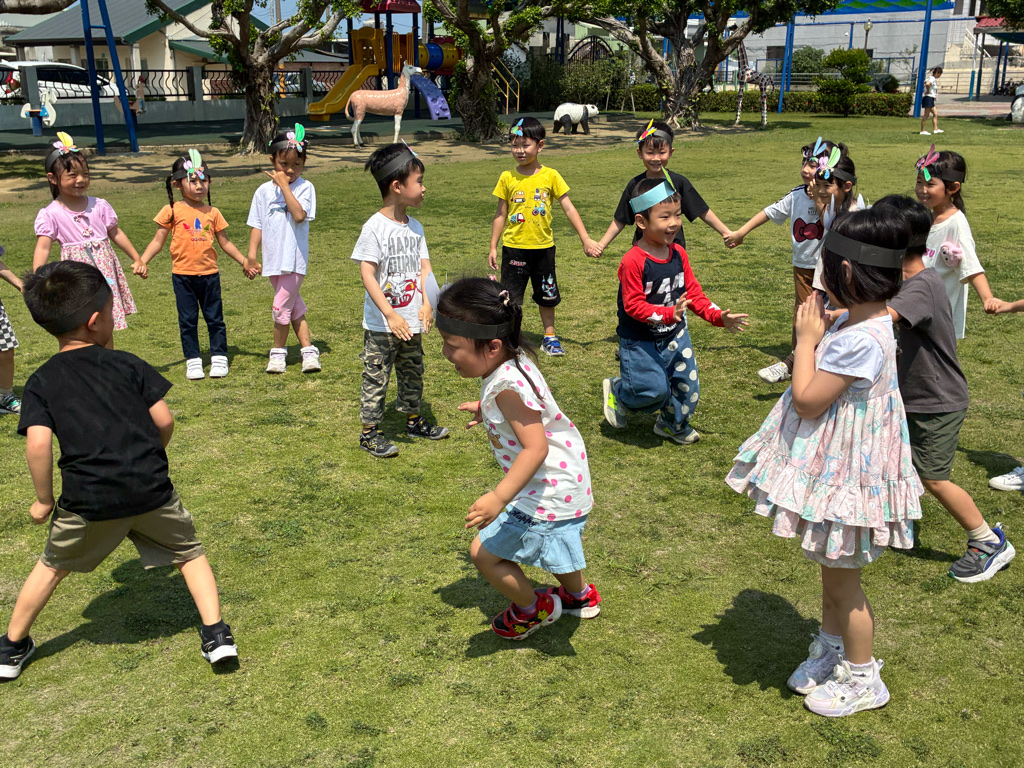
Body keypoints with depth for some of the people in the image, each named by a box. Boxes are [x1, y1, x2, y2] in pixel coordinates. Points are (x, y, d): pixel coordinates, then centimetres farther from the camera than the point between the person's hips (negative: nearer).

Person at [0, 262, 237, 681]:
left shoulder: (41, 383, 2)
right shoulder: (126, 364, 2)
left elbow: (38, 443, -11)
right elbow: (164, 420, 0)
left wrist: (44, 499, 2)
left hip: (87, 500, 1)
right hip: (151, 490, -1)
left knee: (52, 566, 26)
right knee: (189, 552, 20)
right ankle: (216, 634, 12)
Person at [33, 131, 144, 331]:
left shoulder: (99, 206, 3)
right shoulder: (50, 215, -7)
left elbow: (116, 233, 12)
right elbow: (43, 247, -15)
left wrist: (137, 259, 12)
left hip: (105, 272, 3)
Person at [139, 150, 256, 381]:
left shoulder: (212, 213, 4)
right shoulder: (173, 211, -3)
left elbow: (225, 243, 13)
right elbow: (158, 241, -1)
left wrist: (245, 262, 12)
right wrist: (142, 262, -12)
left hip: (209, 274, 2)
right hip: (183, 275, -2)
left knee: (215, 318, 8)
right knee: (187, 320, 6)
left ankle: (219, 358, 19)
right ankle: (193, 361, 15)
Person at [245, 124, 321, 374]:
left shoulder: (305, 187, -6)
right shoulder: (264, 191, 5)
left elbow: (299, 215, -22)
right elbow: (257, 225, 7)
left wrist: (284, 186, -20)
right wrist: (251, 255, 1)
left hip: (294, 258, -4)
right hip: (273, 259, 4)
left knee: (281, 307, -2)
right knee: (294, 306, 12)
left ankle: (278, 351, 18)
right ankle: (307, 348, 22)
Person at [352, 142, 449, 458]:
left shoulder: (415, 227, 5)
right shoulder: (375, 227, -16)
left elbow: (424, 267, 5)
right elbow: (367, 273, -20)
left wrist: (427, 304, -12)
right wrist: (390, 315, -25)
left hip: (412, 322, 7)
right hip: (381, 325, -7)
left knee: (413, 373, 20)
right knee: (376, 377, 2)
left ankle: (413, 420, 37)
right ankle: (369, 432, 12)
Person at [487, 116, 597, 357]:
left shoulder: (550, 176, -3)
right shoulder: (507, 178, -3)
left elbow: (568, 209, 0)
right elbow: (500, 214, 4)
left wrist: (585, 239, -4)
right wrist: (493, 247, 3)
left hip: (543, 247, 1)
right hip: (514, 247, -1)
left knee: (547, 295, 14)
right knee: (510, 295, 2)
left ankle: (550, 337, 29)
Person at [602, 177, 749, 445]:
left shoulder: (678, 254, -2)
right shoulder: (633, 261, -24)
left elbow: (693, 291, 4)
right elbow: (633, 305, -24)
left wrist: (718, 316, -7)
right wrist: (668, 314, -34)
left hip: (674, 334, 6)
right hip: (639, 339, -6)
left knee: (687, 382, 10)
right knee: (655, 388, -11)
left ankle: (672, 423, 39)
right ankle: (616, 390, 21)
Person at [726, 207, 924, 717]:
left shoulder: (860, 339, -30)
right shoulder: (858, 323, 2)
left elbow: (807, 401, -23)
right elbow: (819, 389, 13)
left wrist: (807, 339, -16)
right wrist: (815, 335, 2)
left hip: (845, 475, -10)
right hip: (835, 466, 10)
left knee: (842, 577, 8)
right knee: (831, 568, 24)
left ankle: (862, 679, 27)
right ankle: (830, 651, 44)